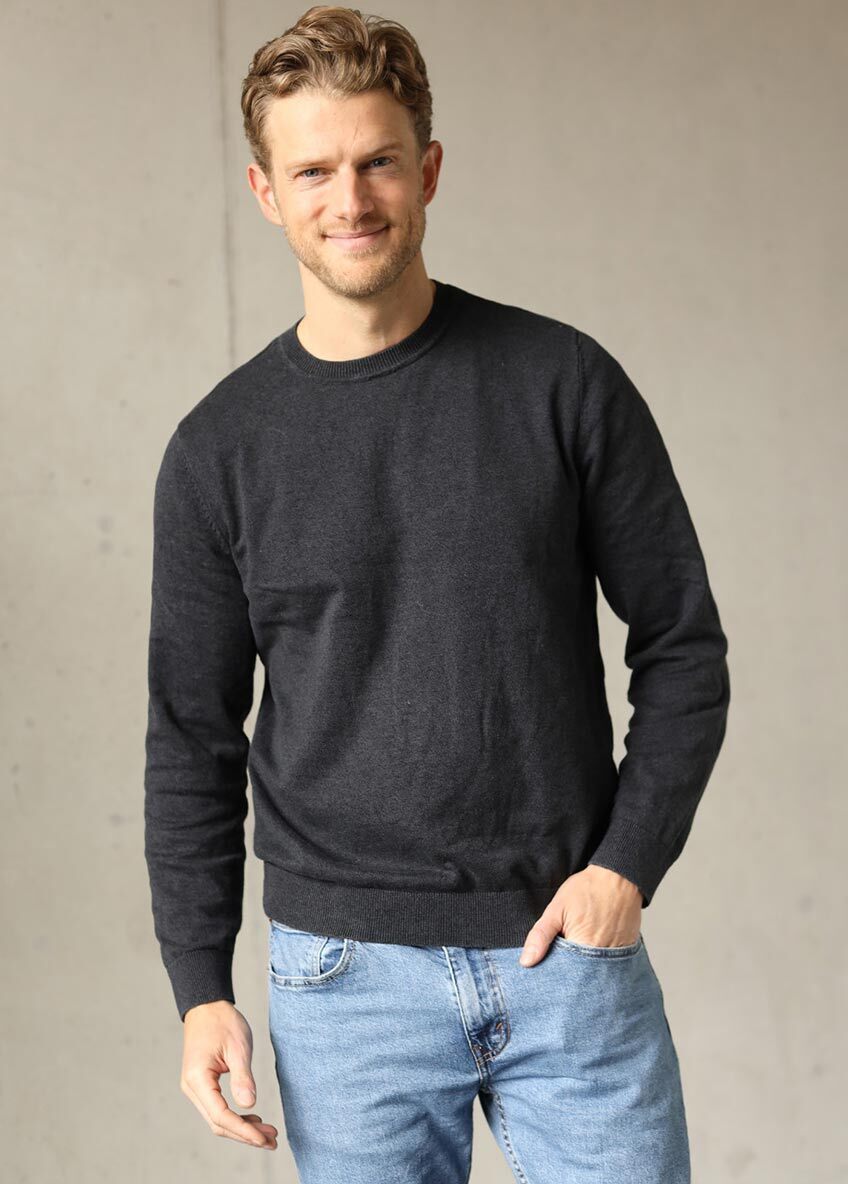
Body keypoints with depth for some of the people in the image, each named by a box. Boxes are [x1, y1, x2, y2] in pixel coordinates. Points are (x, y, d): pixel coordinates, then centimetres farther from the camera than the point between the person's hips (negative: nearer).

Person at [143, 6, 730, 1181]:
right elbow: (193, 740, 5)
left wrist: (629, 864, -6)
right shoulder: (220, 450, 1)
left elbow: (683, 643, 3)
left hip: (569, 947, 0)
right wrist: (200, 985, 0)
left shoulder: (564, 383, -1)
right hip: (344, 974, 1)